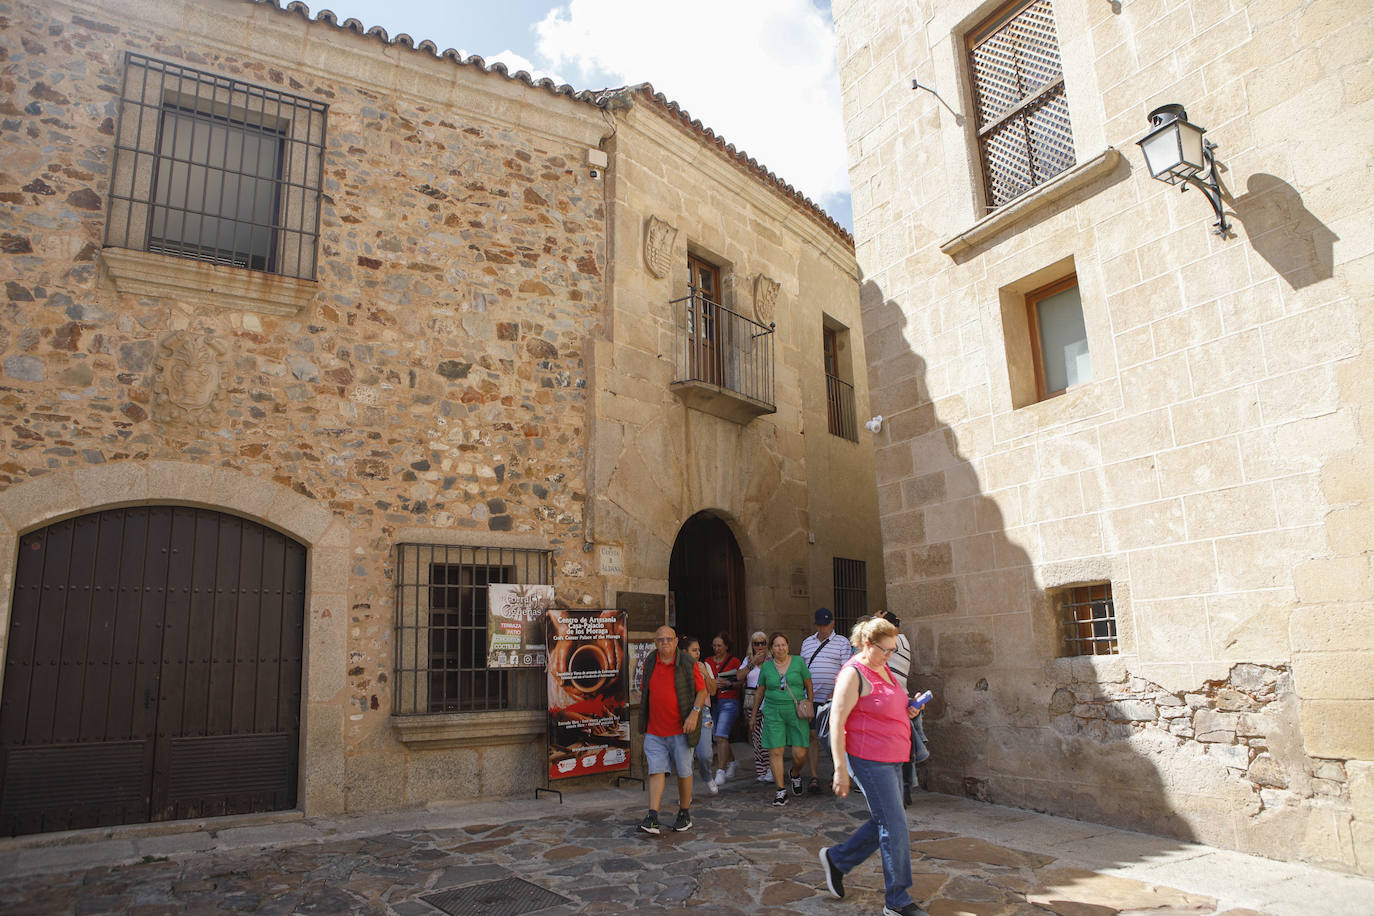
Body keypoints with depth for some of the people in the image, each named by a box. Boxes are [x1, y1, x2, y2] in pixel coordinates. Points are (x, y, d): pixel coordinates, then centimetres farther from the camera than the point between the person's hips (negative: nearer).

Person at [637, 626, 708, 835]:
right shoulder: (649, 663, 6)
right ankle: (652, 818, -6)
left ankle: (685, 814, 23)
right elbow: (644, 692, 17)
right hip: (654, 730, 2)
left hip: (680, 730, -2)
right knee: (656, 771, -4)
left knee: (684, 772, 7)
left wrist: (695, 712, -15)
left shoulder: (687, 663, -5)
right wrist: (643, 720, 13)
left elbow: (702, 690, -1)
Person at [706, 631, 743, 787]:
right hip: (712, 703, 5)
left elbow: (741, 682, 0)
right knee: (718, 738, 11)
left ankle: (721, 773, -13)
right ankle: (731, 763, 33)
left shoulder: (734, 662, 0)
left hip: (729, 702, -5)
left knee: (721, 736, -16)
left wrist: (729, 684, -16)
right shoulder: (708, 662, 12)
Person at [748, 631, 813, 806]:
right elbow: (759, 692, 15)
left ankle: (796, 774, 29)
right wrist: (753, 715, 18)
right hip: (774, 713, 1)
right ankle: (781, 790, 6)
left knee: (800, 754, -3)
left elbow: (809, 686, 8)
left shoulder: (798, 662, 2)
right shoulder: (766, 666, 6)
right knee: (775, 753, -5)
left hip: (796, 713, -1)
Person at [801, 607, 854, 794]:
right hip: (811, 697, 3)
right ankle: (814, 777, -1)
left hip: (834, 700, -3)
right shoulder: (807, 642, 15)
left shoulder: (842, 643, 2)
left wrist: (835, 691, -19)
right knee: (812, 737, -3)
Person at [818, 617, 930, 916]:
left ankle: (836, 859, 31)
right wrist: (840, 769, -22)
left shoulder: (882, 668, 12)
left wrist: (908, 710, 7)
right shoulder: (853, 673, -15)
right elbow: (836, 722, -19)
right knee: (895, 827, -4)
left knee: (884, 823, 15)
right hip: (869, 759, -9)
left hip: (891, 759, 9)